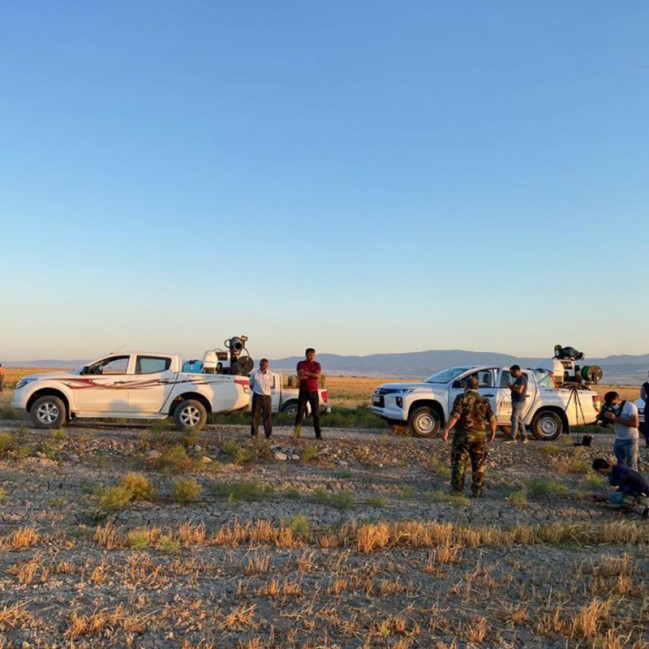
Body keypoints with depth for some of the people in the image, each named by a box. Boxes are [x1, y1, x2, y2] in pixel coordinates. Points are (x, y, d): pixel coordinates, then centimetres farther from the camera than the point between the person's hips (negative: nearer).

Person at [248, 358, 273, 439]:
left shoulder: (270, 374, 1)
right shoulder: (255, 373, -3)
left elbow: (271, 385, 11)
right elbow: (251, 384, 8)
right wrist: (256, 390, 8)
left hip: (267, 396, 1)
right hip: (257, 396, -1)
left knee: (267, 415, 2)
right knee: (255, 415, 1)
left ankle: (268, 434, 8)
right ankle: (253, 433, 7)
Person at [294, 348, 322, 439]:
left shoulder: (317, 365, 6)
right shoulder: (300, 364, 2)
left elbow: (318, 375, -11)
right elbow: (300, 376, -13)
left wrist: (306, 373, -14)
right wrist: (312, 375, -10)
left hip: (314, 392, 1)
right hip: (303, 391, -1)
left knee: (316, 413, 1)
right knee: (300, 412, -3)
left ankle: (318, 434, 4)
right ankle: (297, 433, -1)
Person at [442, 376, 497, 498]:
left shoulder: (461, 398, -6)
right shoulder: (484, 401, 6)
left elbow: (455, 416, -17)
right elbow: (492, 419, 3)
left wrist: (446, 430, -15)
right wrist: (493, 433, 17)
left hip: (463, 435, -3)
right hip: (480, 436, 3)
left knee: (458, 462, 6)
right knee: (479, 465, 11)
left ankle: (457, 489, 7)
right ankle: (477, 491, 12)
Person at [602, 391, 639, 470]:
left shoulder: (630, 406, -18)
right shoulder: (612, 407, 2)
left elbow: (635, 424, -28)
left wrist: (615, 418, -30)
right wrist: (608, 417, -9)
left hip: (630, 440, -7)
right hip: (618, 440, 7)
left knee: (631, 467, -4)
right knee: (620, 465, 15)